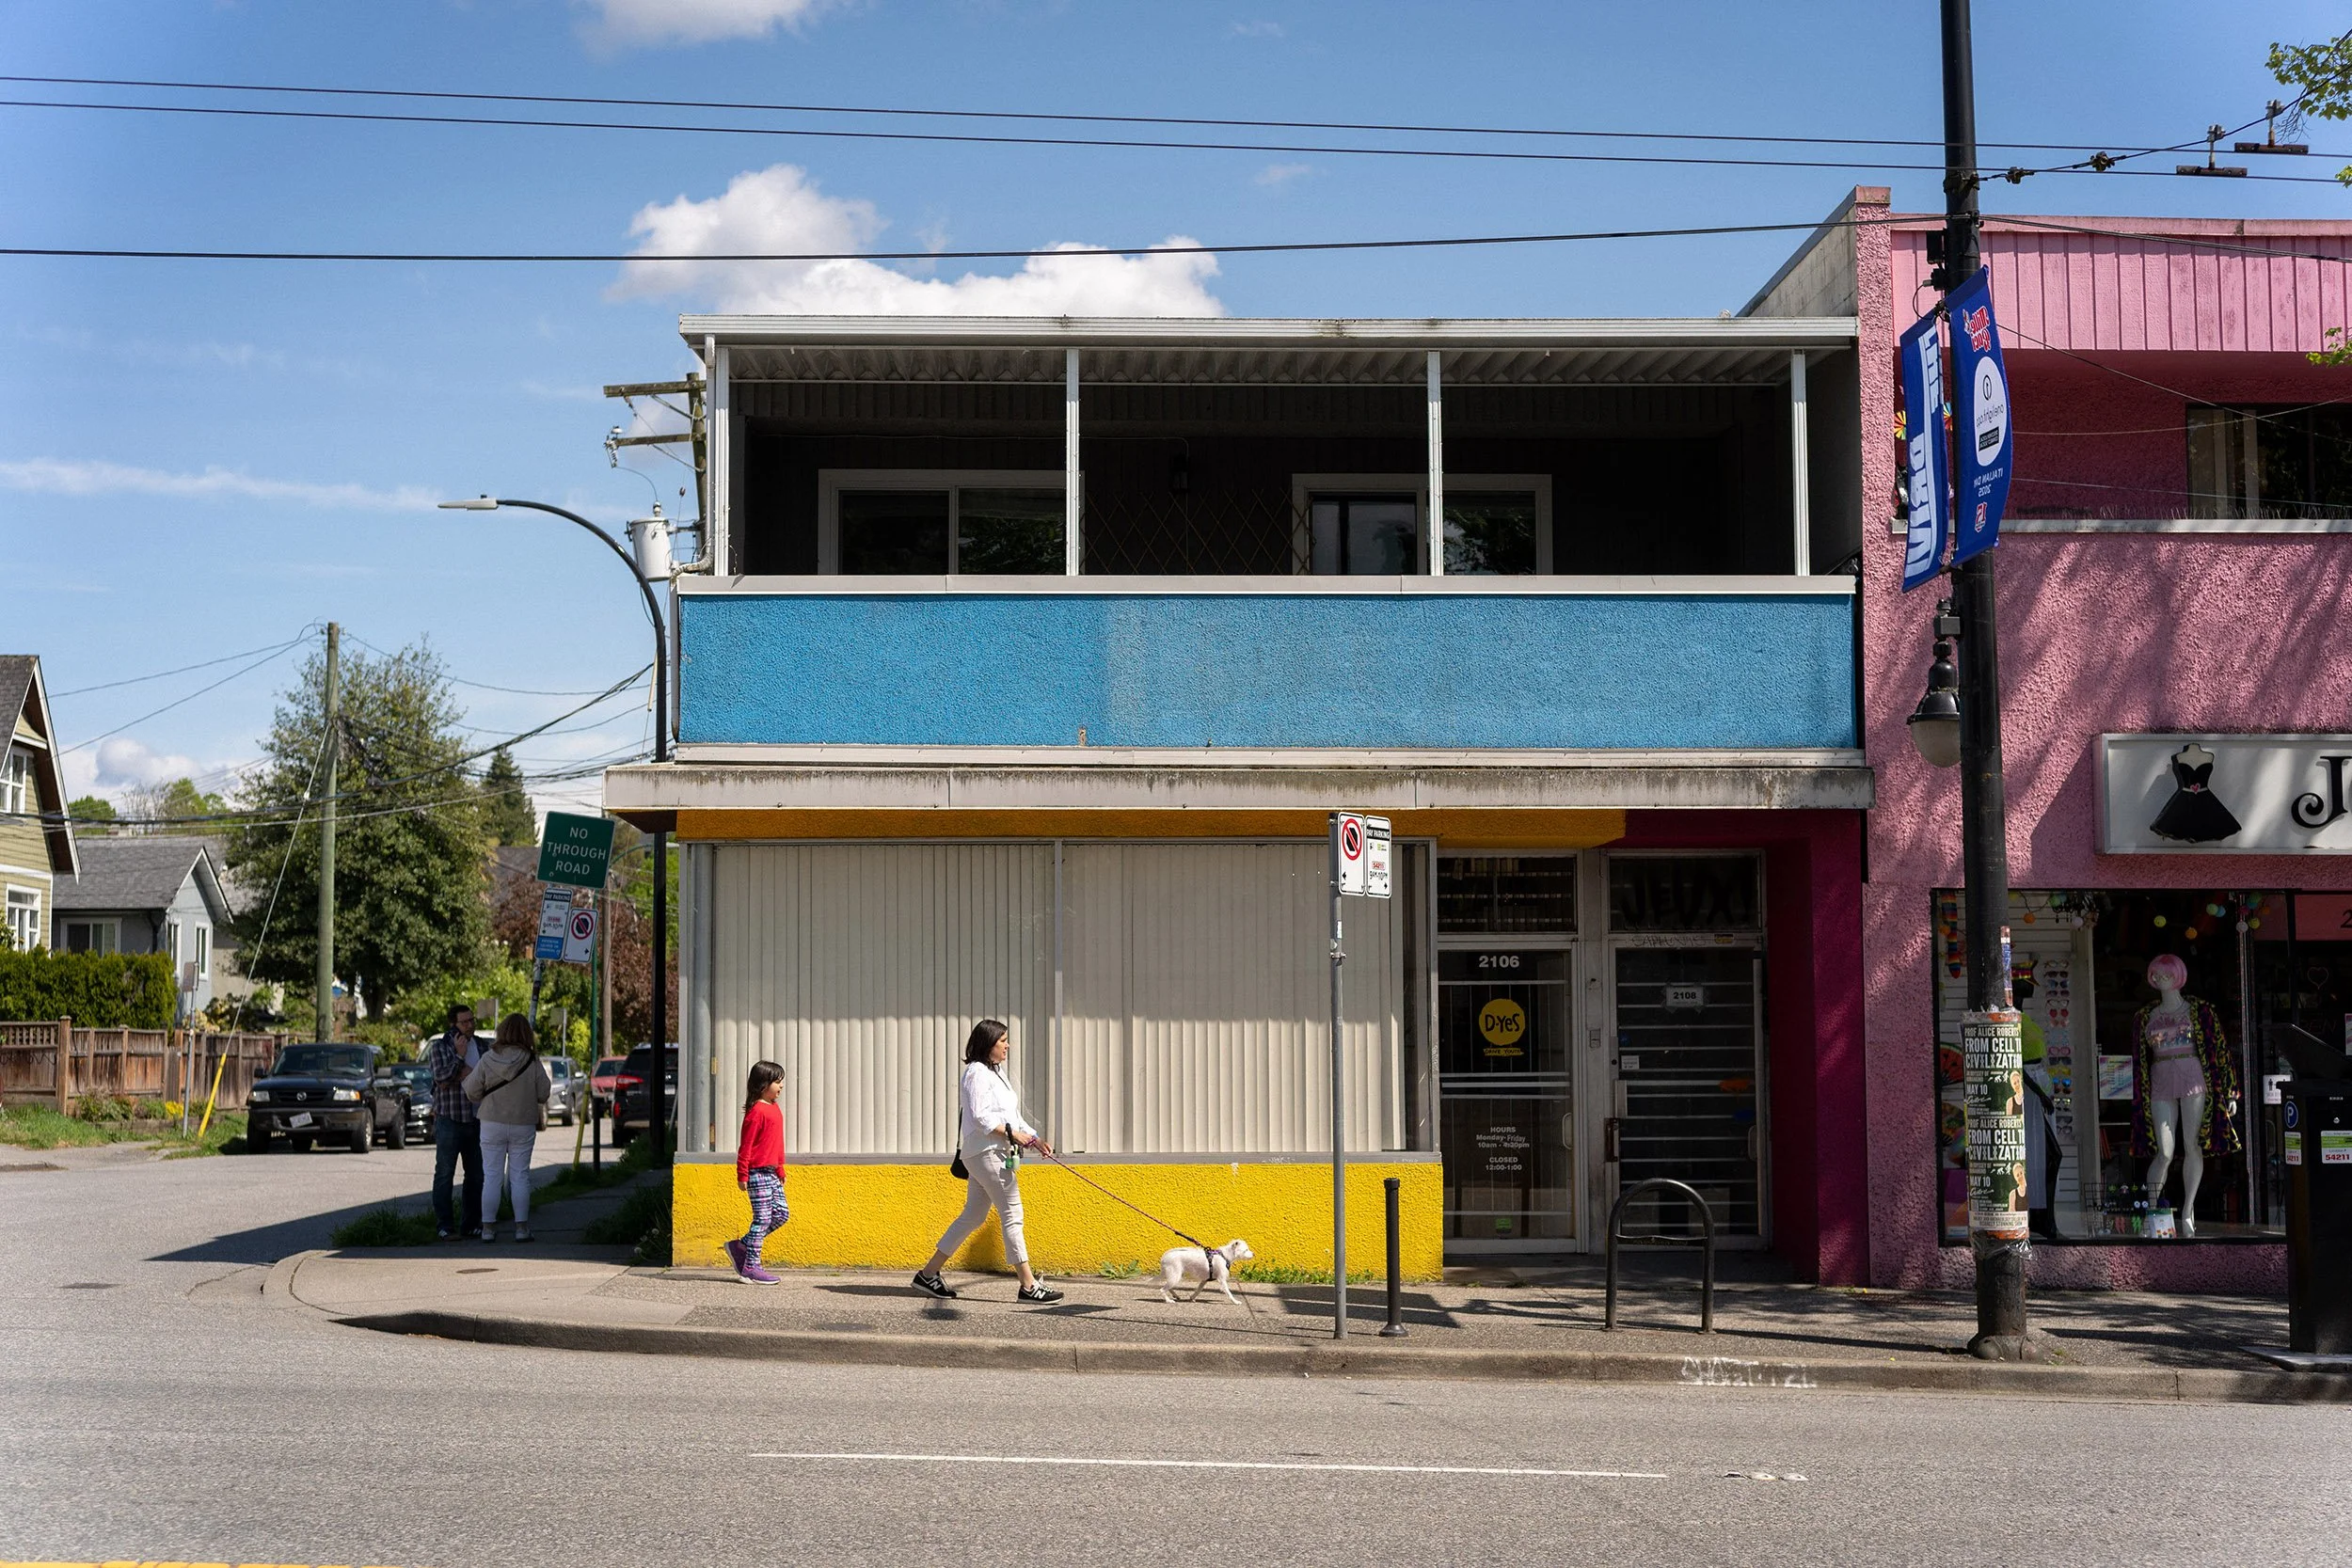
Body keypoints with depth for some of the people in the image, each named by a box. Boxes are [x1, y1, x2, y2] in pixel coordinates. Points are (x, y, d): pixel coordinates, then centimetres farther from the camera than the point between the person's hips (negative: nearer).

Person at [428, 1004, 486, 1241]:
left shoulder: (480, 1047, 13)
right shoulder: (440, 1046, -2)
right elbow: (441, 1077, -14)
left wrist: (465, 1074, -9)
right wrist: (459, 1056, -17)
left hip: (476, 1121, 5)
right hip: (449, 1119, -5)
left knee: (476, 1175, 7)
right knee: (444, 1174, -4)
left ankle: (472, 1224, 13)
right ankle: (445, 1226, -3)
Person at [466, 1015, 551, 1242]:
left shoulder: (488, 1059, -8)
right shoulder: (532, 1062, -10)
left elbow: (472, 1092, -5)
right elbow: (543, 1095, -4)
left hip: (492, 1124, 0)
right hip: (524, 1126, 0)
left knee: (492, 1176, 7)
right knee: (520, 1176, 7)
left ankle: (488, 1228, 7)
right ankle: (521, 1228, 7)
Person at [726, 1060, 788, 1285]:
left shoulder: (775, 1109, 14)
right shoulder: (757, 1111, -15)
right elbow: (746, 1145, -15)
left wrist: (781, 1170, 24)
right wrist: (742, 1175, -16)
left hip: (771, 1173, 9)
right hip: (758, 1173, -9)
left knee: (781, 1214, 9)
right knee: (762, 1218, -6)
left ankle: (741, 1247, 19)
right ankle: (751, 1267, 2)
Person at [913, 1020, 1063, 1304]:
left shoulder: (995, 1072, 18)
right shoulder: (978, 1073, -12)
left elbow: (1011, 1116, 21)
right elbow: (981, 1118, -20)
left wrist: (1034, 1138, 10)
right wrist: (1012, 1133, -20)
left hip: (997, 1152, 10)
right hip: (987, 1152, -10)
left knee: (972, 1217, 13)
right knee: (1012, 1216, -8)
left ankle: (928, 1274, 19)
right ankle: (1029, 1286, -5)